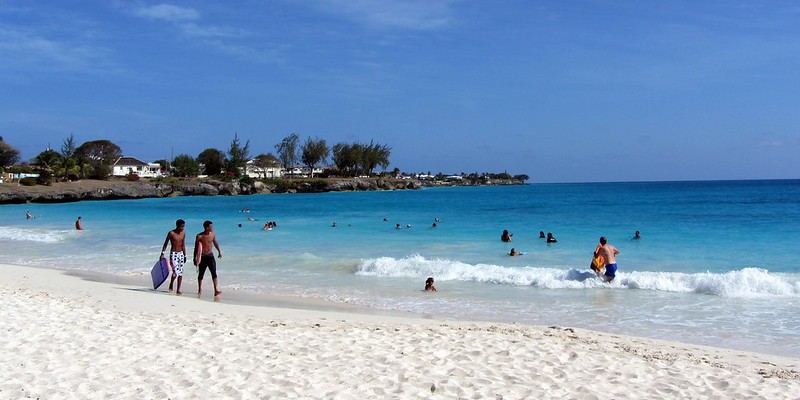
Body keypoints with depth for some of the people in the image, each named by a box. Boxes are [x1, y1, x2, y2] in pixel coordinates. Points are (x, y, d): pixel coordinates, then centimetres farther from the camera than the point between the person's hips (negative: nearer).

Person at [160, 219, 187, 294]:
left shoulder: (183, 233, 6)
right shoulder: (171, 233, -10)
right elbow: (165, 244, -4)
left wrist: (185, 255, 15)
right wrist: (162, 253, -10)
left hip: (181, 254, 5)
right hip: (173, 254, -5)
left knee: (181, 273, 2)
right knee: (176, 272, -15)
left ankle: (178, 290, 8)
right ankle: (171, 285, 11)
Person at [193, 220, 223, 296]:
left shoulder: (213, 234, 0)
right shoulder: (199, 236, -11)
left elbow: (215, 243, 18)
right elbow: (196, 247, -3)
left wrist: (219, 252, 24)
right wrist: (195, 258, -3)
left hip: (210, 256, 2)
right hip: (202, 257, -2)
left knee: (214, 272, -11)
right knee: (201, 274, 9)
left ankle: (216, 290, -16)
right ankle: (200, 290, 26)